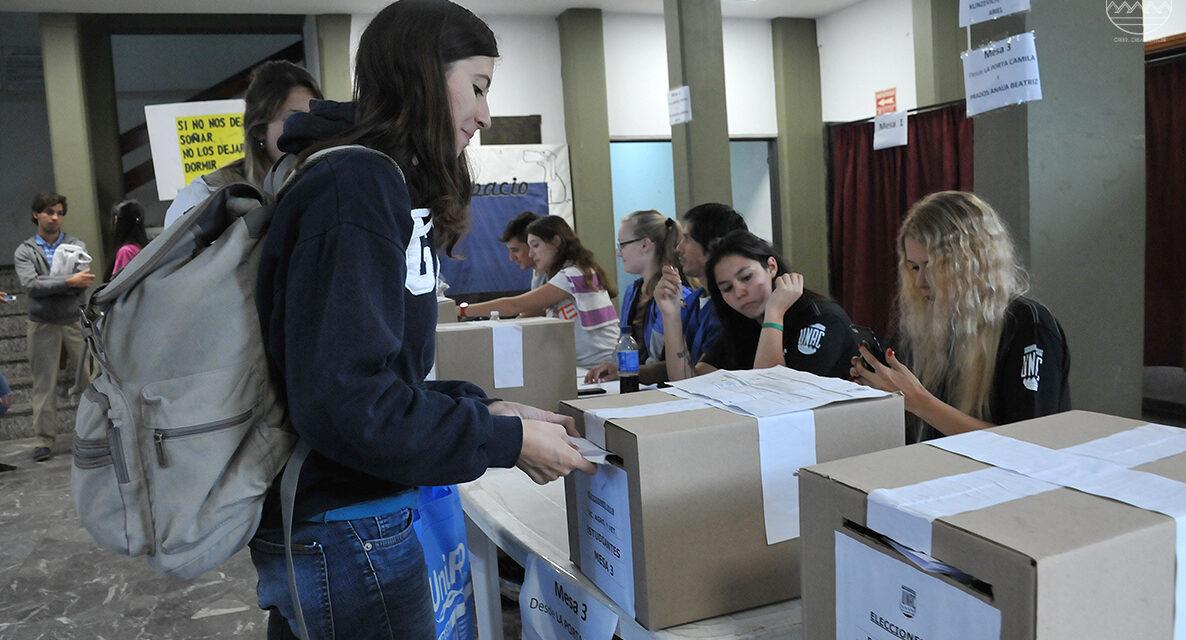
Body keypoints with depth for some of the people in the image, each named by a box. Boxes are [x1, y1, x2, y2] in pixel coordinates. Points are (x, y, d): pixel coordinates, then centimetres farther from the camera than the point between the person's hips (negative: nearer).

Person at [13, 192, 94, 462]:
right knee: (44, 383, 4)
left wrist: (48, 284, -18)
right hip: (43, 325, 0)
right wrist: (69, 281, -23)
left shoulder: (77, 245, 6)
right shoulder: (24, 252, 3)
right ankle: (45, 439, 10)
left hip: (76, 321, 1)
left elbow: (82, 282, -8)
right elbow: (31, 285, -14)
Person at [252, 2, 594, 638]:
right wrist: (508, 441, -18)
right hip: (344, 535, -9)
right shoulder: (357, 186, -20)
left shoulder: (375, 181, 10)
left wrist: (485, 409, 2)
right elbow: (346, 401, -27)